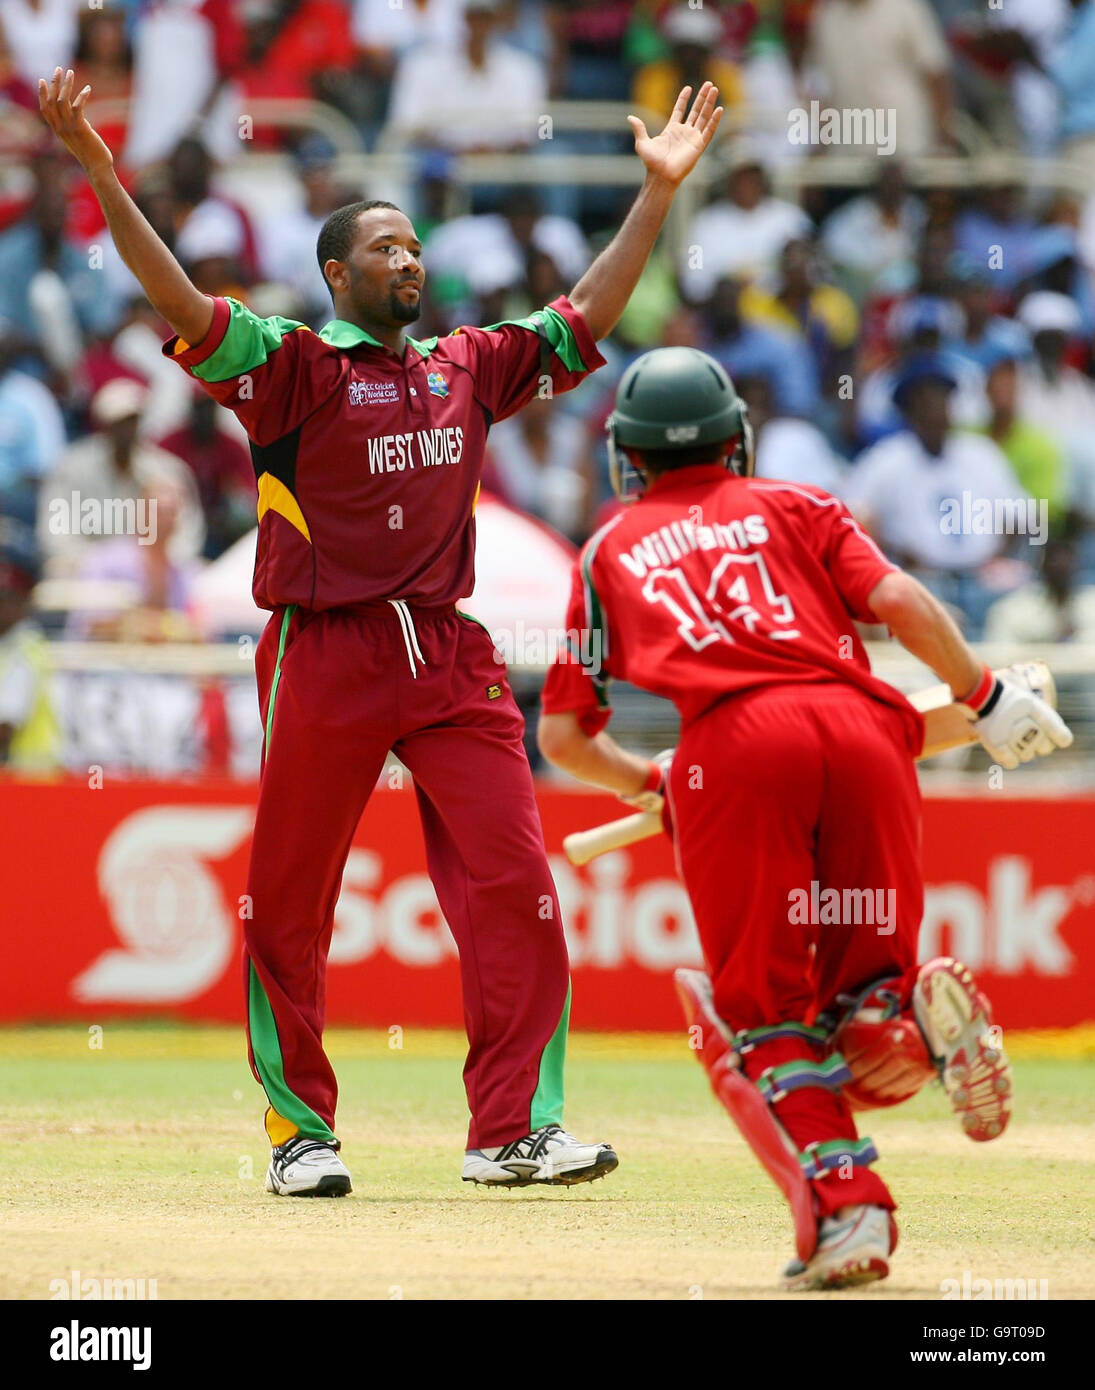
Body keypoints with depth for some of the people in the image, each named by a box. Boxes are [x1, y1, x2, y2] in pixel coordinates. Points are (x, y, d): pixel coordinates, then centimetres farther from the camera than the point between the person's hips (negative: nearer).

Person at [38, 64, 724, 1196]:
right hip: (325, 656, -4)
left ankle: (514, 1128, -2)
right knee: (289, 901, 2)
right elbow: (181, 304, -14)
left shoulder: (467, 368, 14)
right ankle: (299, 1131, 14)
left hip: (451, 655, 4)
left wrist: (658, 191, 15)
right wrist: (98, 172, -26)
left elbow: (583, 319, 18)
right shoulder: (293, 366, -2)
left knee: (513, 883, -5)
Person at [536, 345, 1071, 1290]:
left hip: (733, 745, -1)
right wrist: (985, 699, 15)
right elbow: (898, 601, 8)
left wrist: (647, 783, 44)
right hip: (862, 726, 1)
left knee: (765, 1007, 7)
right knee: (857, 979, 12)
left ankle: (844, 1208, -15)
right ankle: (917, 1020, -25)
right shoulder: (797, 507, 27)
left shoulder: (609, 552, 28)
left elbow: (563, 737, 27)